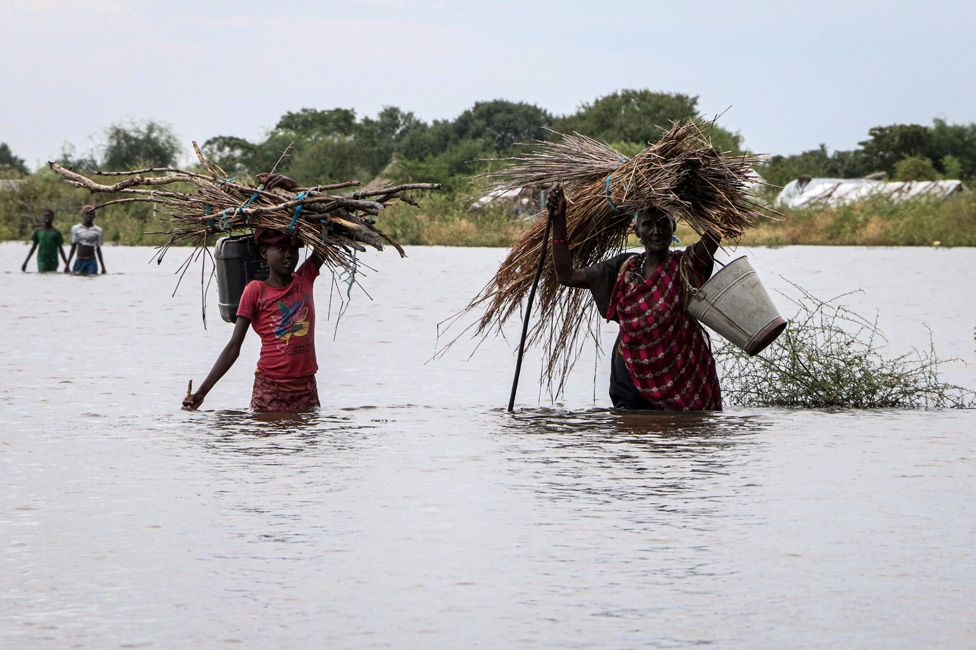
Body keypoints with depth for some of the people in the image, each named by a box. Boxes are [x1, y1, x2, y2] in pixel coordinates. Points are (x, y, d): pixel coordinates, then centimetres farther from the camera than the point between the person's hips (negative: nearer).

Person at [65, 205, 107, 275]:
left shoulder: (97, 230, 6)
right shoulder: (76, 229, 5)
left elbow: (98, 249, 12)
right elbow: (73, 247, 9)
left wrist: (103, 266, 10)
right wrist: (67, 264, 5)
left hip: (91, 262, 0)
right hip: (79, 261, 0)